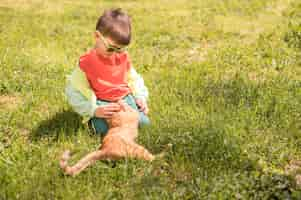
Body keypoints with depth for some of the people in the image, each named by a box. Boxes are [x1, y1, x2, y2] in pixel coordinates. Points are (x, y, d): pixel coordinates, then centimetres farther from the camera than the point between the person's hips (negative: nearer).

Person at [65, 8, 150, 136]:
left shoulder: (123, 57, 3)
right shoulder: (86, 63, -10)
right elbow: (75, 91, -10)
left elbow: (133, 78, 16)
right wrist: (94, 110, -20)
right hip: (101, 103, -4)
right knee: (103, 129, -28)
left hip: (126, 98, 4)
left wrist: (140, 97, 0)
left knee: (143, 121, -16)